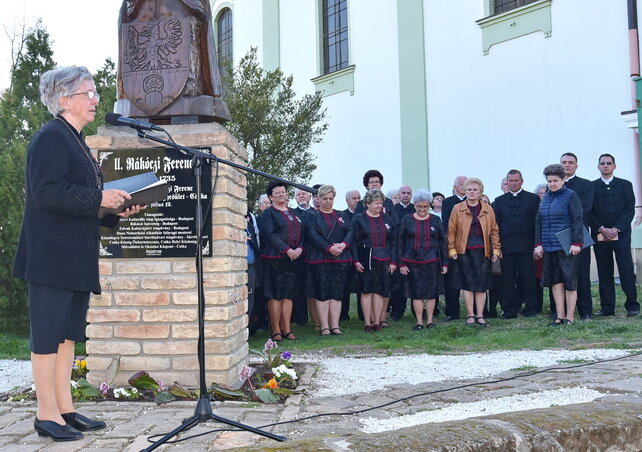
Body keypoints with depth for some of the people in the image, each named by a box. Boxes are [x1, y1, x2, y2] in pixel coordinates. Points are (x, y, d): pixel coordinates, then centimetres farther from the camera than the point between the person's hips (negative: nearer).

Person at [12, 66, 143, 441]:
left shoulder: (77, 142, 20)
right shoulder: (51, 137, -10)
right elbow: (47, 192, -21)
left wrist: (117, 210, 9)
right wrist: (99, 199, -19)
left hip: (77, 256, 10)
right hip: (53, 255, -10)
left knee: (68, 333, 12)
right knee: (48, 333, -3)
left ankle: (65, 409, 20)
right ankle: (47, 414, 6)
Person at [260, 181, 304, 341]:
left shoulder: (293, 214, 19)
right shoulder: (268, 214, 0)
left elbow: (301, 233, 16)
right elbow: (271, 235, -11)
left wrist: (300, 248, -4)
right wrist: (287, 250, -18)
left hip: (293, 259, 6)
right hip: (275, 259, -6)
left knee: (288, 295, 6)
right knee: (275, 295, -4)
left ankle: (286, 329, 10)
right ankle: (276, 330, 0)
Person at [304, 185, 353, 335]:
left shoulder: (340, 215, 18)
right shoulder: (312, 216, 6)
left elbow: (350, 231, 7)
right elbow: (312, 235, -9)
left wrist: (344, 244, -13)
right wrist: (329, 248, -19)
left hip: (341, 259, 4)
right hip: (320, 259, -4)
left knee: (337, 294, 3)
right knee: (322, 294, -4)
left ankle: (335, 325, 6)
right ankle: (324, 327, 0)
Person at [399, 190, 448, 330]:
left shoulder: (436, 220, 7)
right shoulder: (407, 220, 4)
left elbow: (442, 242, 9)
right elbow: (401, 243, 5)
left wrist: (444, 263, 5)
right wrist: (402, 263, -1)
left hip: (432, 262, 1)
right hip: (412, 263, 0)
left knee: (431, 293, 3)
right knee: (416, 293, 0)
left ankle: (429, 321, 13)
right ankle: (419, 322, 7)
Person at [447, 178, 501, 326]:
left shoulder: (488, 209, 8)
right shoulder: (457, 209, 3)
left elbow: (494, 231, 10)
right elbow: (451, 231, 4)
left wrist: (496, 250, 4)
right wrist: (452, 249, -3)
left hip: (483, 251, 1)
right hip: (464, 251, -1)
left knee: (482, 284, 2)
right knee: (467, 283, 0)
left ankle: (480, 315, 10)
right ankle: (470, 315, 9)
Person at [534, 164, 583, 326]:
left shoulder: (571, 196, -4)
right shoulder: (545, 198, 13)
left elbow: (578, 220, -9)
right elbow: (538, 222, 14)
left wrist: (576, 243, -16)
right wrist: (539, 244, 7)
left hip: (566, 247, -5)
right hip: (549, 247, 5)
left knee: (569, 281, 1)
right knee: (555, 281, 6)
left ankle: (570, 316, 7)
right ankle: (560, 316, 11)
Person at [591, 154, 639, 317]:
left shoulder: (625, 185, 9)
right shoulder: (591, 187, 9)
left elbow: (630, 210, 1)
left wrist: (616, 229, -10)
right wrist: (602, 229, -9)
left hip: (621, 234, -1)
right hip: (600, 235, 1)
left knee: (626, 271, -6)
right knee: (604, 273, 2)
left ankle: (632, 305, 3)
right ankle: (607, 308, 5)